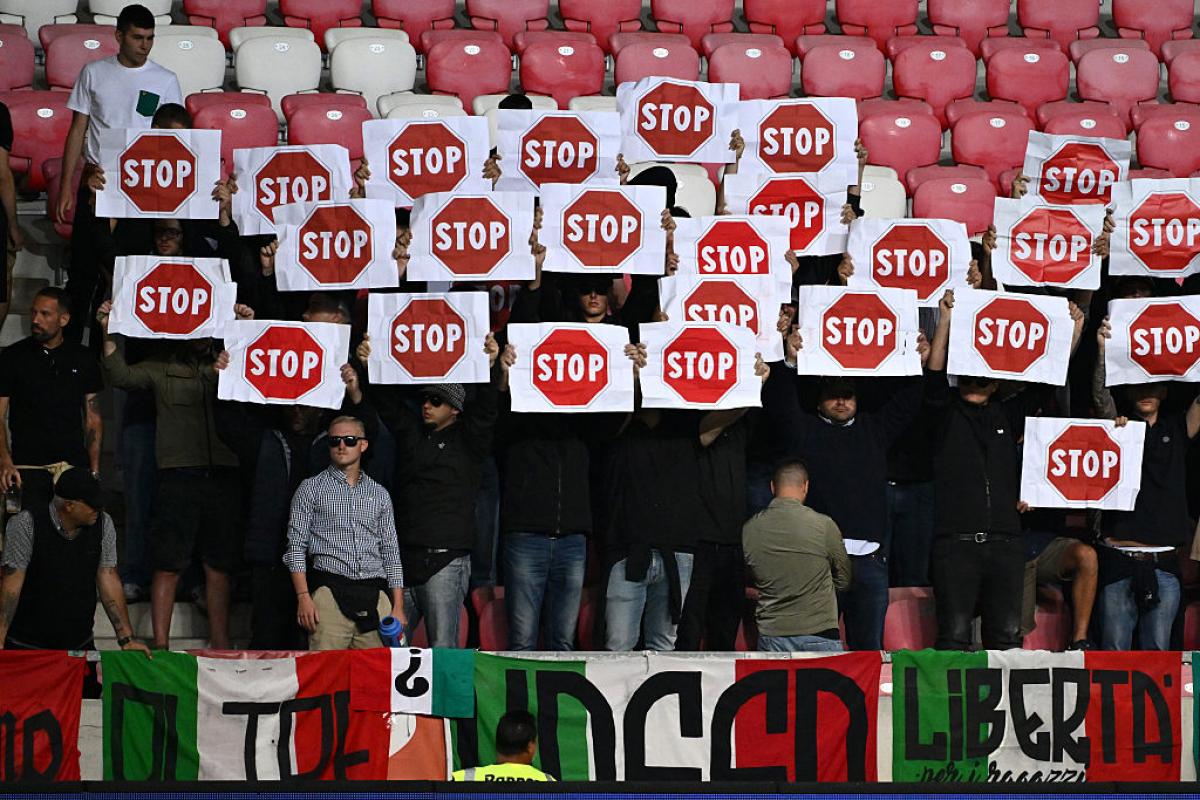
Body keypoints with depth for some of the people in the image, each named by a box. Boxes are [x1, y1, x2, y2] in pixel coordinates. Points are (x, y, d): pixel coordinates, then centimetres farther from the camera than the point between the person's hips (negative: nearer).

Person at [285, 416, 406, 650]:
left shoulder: (379, 494, 19)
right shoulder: (311, 488, 10)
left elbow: (391, 552, 18)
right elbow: (296, 546, 4)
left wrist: (398, 607, 8)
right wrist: (303, 597, -8)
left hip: (375, 595, 3)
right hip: (329, 590, -3)